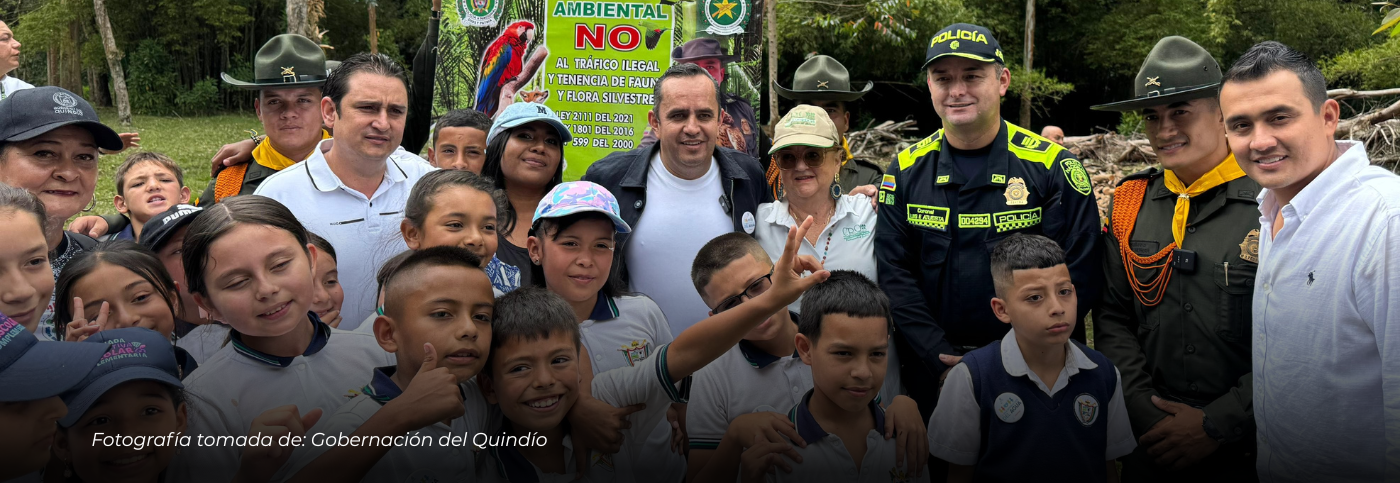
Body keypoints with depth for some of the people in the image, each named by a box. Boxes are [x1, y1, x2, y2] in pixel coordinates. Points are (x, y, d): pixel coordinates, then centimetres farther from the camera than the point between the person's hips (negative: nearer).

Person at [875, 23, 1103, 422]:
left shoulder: (1053, 167, -7)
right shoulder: (905, 172, 0)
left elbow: (1080, 276, -11)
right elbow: (895, 275, -3)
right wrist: (941, 357, -14)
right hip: (933, 376, 2)